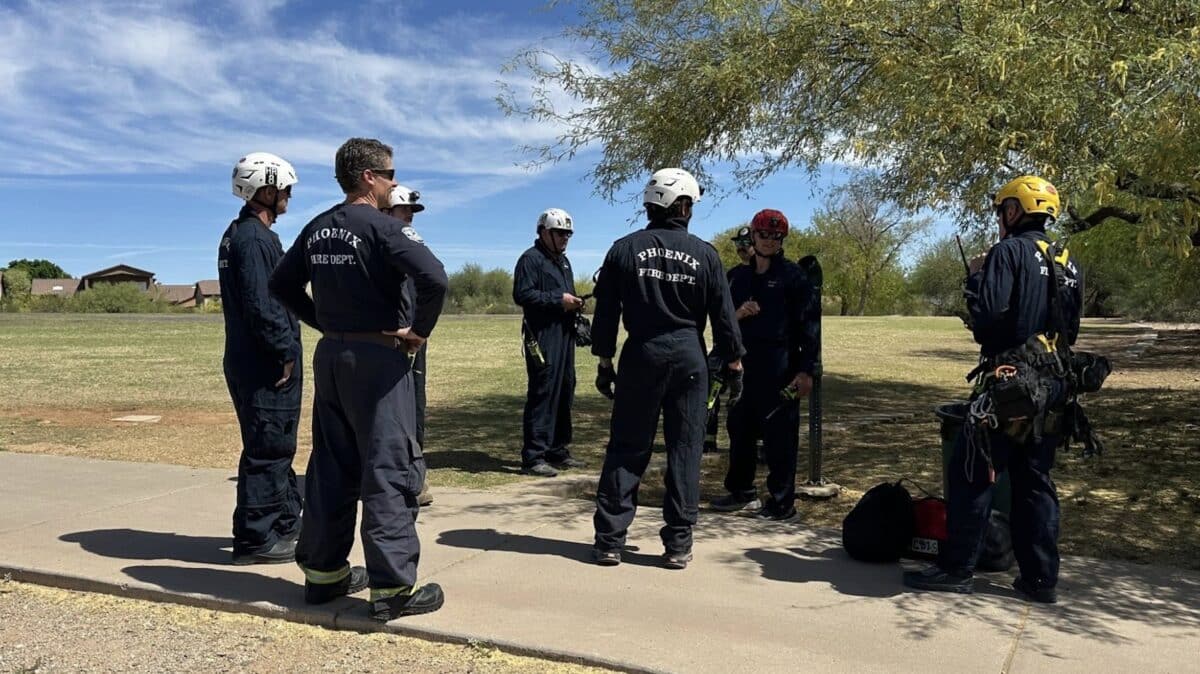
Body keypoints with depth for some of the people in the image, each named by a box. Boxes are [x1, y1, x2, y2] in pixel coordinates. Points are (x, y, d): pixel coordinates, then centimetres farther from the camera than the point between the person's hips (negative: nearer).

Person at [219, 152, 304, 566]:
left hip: (247, 360, 11)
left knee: (274, 446, 19)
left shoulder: (237, 234, 17)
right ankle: (255, 539, 6)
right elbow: (261, 305, -23)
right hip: (265, 365, -11)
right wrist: (286, 351, -16)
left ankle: (287, 519, 32)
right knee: (267, 449, -3)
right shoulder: (255, 238, -16)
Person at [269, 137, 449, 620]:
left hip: (330, 355, 8)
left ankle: (323, 572, 25)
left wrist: (323, 322, 15)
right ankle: (393, 586, 2)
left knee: (332, 466, 15)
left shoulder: (317, 229, 10)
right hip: (377, 356, -8)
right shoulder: (380, 226, -13)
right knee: (389, 470, -2)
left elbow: (281, 284, 16)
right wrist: (420, 331, -13)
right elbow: (434, 277, -26)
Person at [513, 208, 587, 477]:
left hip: (564, 334, 10)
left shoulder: (563, 260, 22)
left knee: (564, 393, 12)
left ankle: (558, 450, 22)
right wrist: (558, 300, -19)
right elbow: (521, 294, -18)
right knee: (542, 394, -11)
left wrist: (574, 302, 10)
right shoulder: (531, 259, -7)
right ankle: (533, 457, -7)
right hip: (542, 336, -9)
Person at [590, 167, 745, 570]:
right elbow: (723, 317, 2)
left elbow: (605, 313, 2)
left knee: (627, 448, 7)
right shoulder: (704, 254, 0)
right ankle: (677, 544, 8)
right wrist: (734, 365, 10)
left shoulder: (625, 249, 2)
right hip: (689, 358, 0)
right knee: (685, 450, 5)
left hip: (640, 356, 1)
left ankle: (609, 541, 8)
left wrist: (605, 362, 10)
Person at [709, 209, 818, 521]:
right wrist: (736, 314, -4)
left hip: (780, 367, -5)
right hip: (743, 365, 5)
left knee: (779, 435, -2)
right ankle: (742, 491, 26)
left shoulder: (793, 275, -1)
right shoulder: (737, 276, 14)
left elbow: (808, 324, -6)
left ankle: (782, 501, 7)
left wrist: (806, 370, -13)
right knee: (740, 430, 11)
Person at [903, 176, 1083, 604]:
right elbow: (1070, 331, 18)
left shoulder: (1010, 252, -10)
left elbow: (987, 312, -19)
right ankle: (1040, 577, 17)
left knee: (972, 474, -1)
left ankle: (956, 568, 3)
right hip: (1054, 387, 8)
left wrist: (975, 279, -3)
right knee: (1036, 481, 13)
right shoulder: (1069, 264, 14)